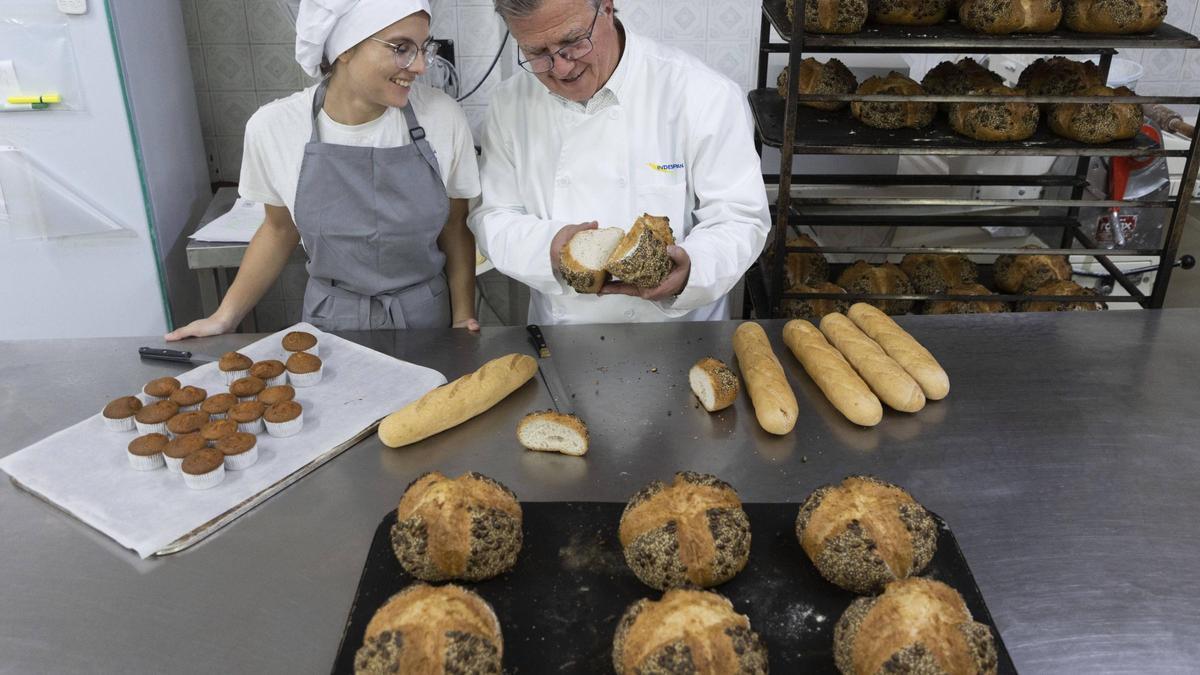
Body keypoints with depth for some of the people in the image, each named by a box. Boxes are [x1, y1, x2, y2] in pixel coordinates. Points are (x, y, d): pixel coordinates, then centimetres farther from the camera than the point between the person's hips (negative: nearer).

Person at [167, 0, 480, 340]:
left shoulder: (443, 117, -15)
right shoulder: (273, 126, -13)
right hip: (331, 321, 0)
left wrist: (463, 319, -8)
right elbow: (280, 229, 3)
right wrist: (225, 317, 2)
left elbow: (455, 229, -2)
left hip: (430, 318, 0)